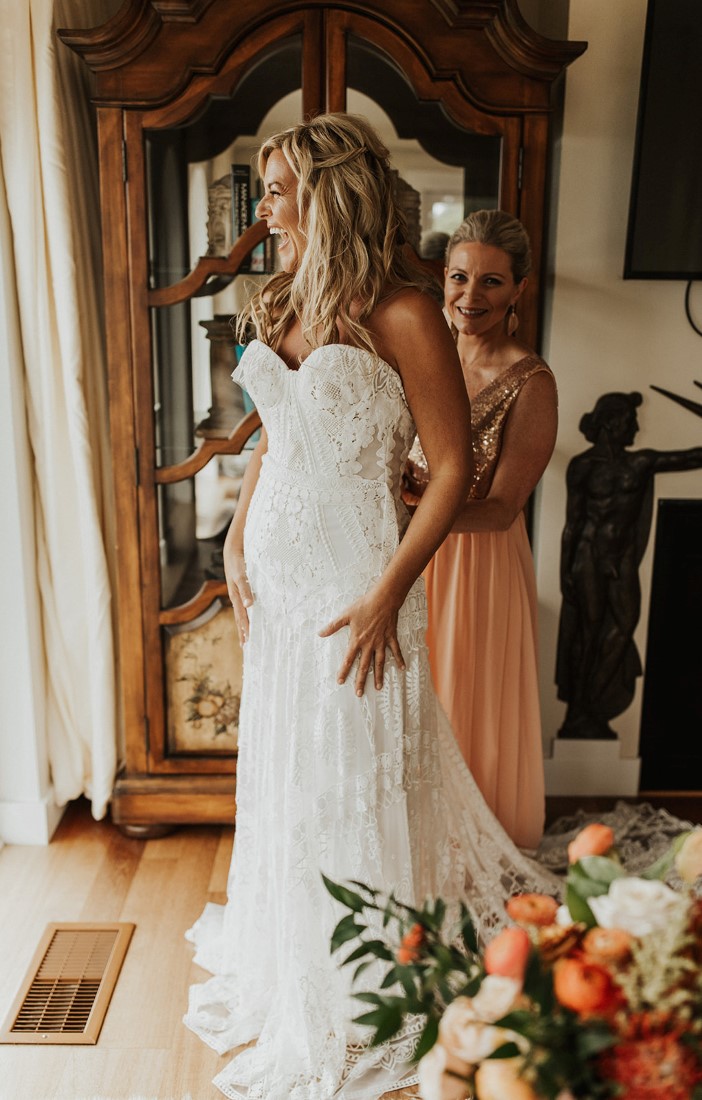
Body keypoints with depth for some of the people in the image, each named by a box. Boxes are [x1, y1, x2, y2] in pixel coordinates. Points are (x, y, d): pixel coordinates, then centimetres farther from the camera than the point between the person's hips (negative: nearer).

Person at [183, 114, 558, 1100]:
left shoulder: (401, 313, -13)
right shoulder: (286, 305, 9)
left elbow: (453, 465, -14)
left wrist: (387, 594, -18)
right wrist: (237, 540, 7)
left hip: (352, 579, -7)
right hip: (276, 572, 7)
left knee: (351, 776, 6)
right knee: (281, 764, 19)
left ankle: (359, 997, 31)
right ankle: (288, 953, 45)